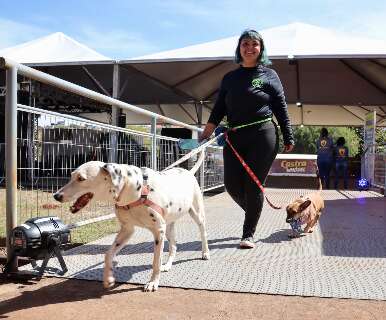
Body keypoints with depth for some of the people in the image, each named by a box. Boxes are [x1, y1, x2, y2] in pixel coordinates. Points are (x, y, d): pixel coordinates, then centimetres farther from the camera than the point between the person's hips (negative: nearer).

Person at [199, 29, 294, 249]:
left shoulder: (269, 75, 5)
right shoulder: (229, 78, 14)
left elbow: (281, 108, 4)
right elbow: (219, 109, 10)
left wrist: (288, 138, 0)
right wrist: (206, 133, -3)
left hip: (262, 136, -3)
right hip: (234, 137, 4)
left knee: (253, 185, -3)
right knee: (232, 184, 0)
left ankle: (249, 234, 10)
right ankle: (253, 213, 31)